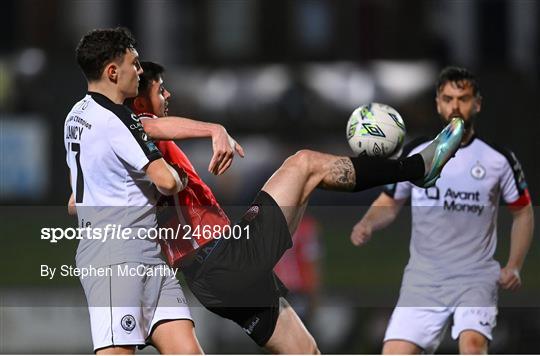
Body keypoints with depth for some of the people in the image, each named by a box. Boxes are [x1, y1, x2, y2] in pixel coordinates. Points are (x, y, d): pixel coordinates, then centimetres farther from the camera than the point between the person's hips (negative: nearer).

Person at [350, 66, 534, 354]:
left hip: (476, 277, -2)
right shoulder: (413, 154, 4)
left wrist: (513, 267, 1)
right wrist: (367, 225, -6)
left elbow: (522, 212, 12)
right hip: (422, 279, 2)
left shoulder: (498, 158, 1)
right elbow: (389, 203, 16)